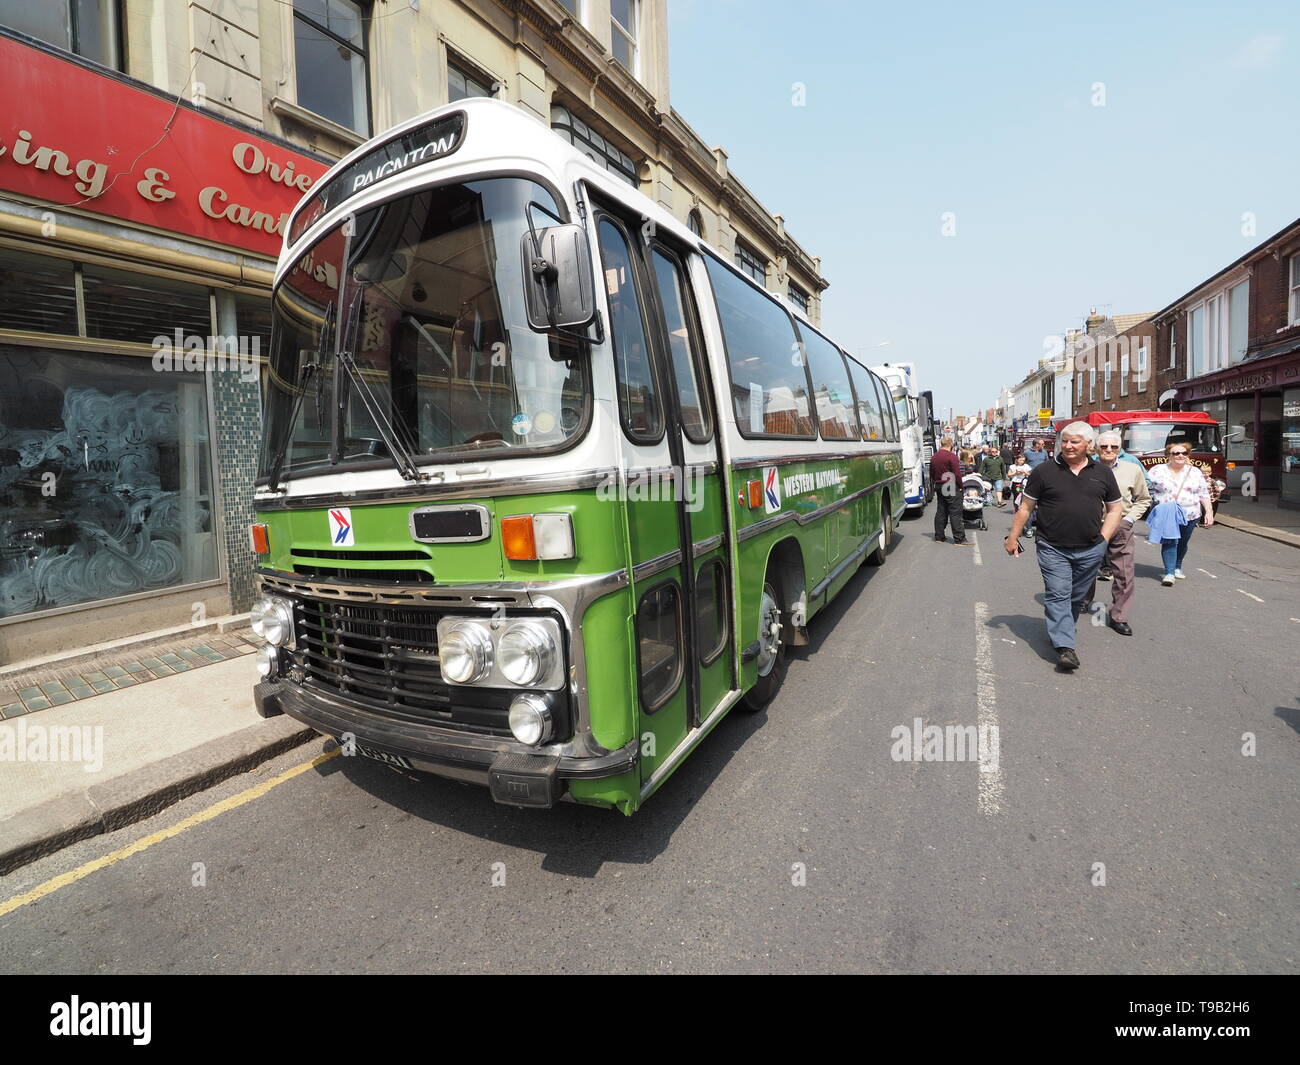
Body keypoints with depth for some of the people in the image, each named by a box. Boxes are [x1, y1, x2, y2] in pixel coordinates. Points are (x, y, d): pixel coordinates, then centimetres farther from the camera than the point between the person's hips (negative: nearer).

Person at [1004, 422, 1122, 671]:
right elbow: (1025, 507, 3)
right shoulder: (1045, 471, -1)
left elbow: (1115, 509, 15)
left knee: (1076, 598, 12)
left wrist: (1103, 539, 3)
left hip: (1090, 551, 3)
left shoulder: (1102, 473, 8)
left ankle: (1060, 632, 30)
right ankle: (1065, 647, -10)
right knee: (1058, 595, -9)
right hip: (1053, 549, -3)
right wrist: (1012, 537, 2)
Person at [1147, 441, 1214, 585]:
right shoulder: (1158, 471, 0)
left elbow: (1203, 494, 11)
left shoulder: (1195, 472, 9)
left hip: (1190, 515, 4)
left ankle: (1177, 567, 31)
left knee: (1182, 543, 12)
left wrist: (1209, 512, 6)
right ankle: (1169, 573, -17)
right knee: (1170, 541, -15)